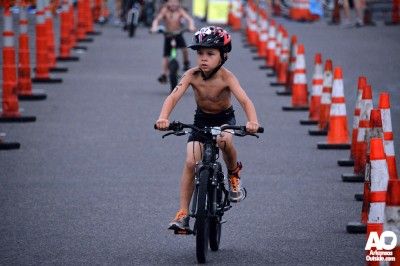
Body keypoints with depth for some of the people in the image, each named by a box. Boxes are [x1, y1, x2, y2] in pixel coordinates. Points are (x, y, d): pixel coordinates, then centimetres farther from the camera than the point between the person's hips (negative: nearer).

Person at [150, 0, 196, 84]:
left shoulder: (180, 11, -9)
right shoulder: (165, 10, -9)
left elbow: (189, 19, -17)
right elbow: (157, 19, -19)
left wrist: (191, 26, -38)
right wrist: (154, 27, -39)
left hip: (178, 34, -1)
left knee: (184, 48, -24)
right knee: (165, 56, -2)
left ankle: (186, 63, 3)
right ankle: (164, 74, 8)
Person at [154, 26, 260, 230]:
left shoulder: (226, 77, -27)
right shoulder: (192, 75, -22)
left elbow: (245, 101, -37)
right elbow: (173, 97, -32)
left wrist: (252, 122, -57)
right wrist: (163, 118, -51)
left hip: (224, 118, -2)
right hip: (201, 119, 2)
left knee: (224, 140, -36)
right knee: (190, 162, -12)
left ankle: (234, 173, -4)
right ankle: (183, 213, -5)